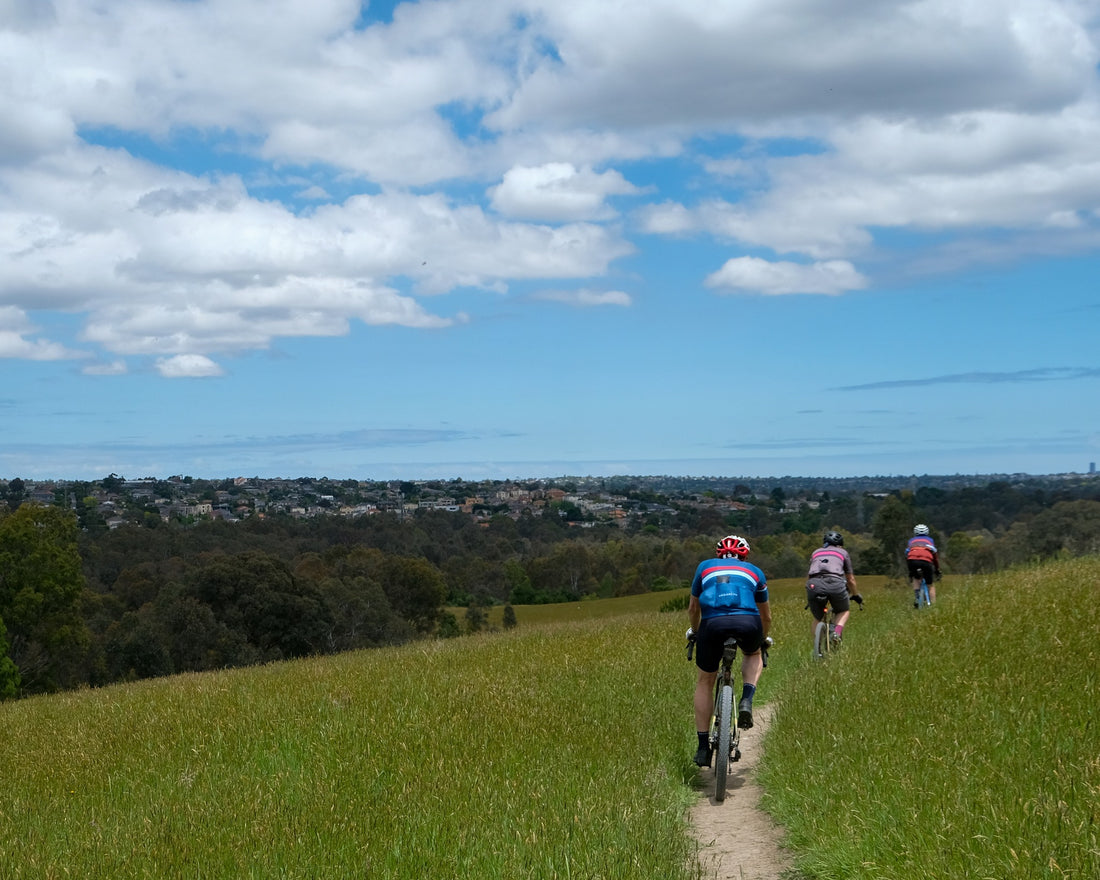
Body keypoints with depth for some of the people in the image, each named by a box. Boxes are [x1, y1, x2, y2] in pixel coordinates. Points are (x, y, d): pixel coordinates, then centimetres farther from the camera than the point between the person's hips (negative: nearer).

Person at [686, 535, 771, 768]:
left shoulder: (705, 567, 30)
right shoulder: (754, 572, 31)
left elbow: (693, 608, 37)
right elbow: (766, 616, 41)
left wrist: (694, 631, 56)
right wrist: (763, 639, 60)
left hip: (713, 623, 0)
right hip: (747, 623, 0)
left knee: (705, 681, 19)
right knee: (753, 655, 35)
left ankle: (703, 747, 17)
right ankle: (746, 700, 8)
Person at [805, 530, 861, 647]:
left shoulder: (815, 552, 33)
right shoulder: (843, 552, 28)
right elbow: (851, 579, 31)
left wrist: (808, 600, 47)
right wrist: (856, 595, 48)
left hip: (814, 585, 2)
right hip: (835, 583, -2)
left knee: (817, 619, 22)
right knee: (844, 611, 25)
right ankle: (837, 632, -1)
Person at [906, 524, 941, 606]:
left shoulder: (911, 541, 34)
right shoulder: (930, 540, 33)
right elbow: (936, 557, 35)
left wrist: (910, 573, 42)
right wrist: (937, 571, 43)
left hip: (912, 560, 1)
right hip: (926, 560, -1)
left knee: (916, 579, 30)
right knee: (931, 585, 16)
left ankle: (916, 598, 12)